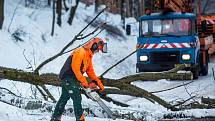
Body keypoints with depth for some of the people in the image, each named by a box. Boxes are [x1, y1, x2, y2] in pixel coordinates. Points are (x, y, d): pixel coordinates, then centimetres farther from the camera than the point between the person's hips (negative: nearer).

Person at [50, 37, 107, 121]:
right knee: (77, 98, -13)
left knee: (64, 98, 16)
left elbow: (90, 71, 17)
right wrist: (84, 83, -23)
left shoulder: (88, 55, 14)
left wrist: (99, 84, 11)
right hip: (68, 78, -11)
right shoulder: (81, 52, -18)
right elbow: (75, 68, -24)